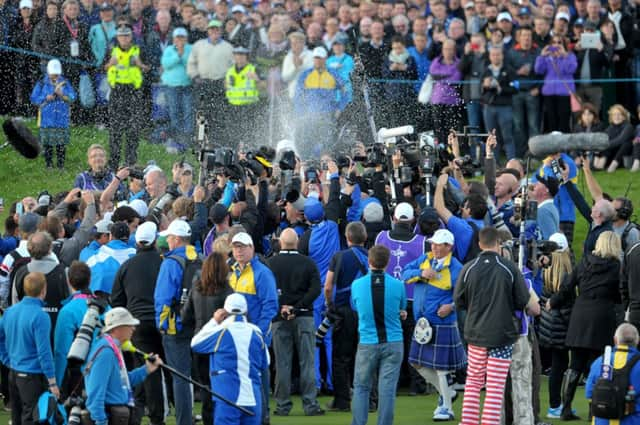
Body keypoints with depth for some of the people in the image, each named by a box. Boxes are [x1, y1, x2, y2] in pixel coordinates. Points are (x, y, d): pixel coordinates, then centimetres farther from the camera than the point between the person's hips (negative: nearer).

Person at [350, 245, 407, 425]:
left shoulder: (357, 285, -3)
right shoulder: (398, 285, -5)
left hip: (367, 343, 0)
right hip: (393, 343, 0)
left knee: (361, 387, 10)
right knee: (387, 388, 1)